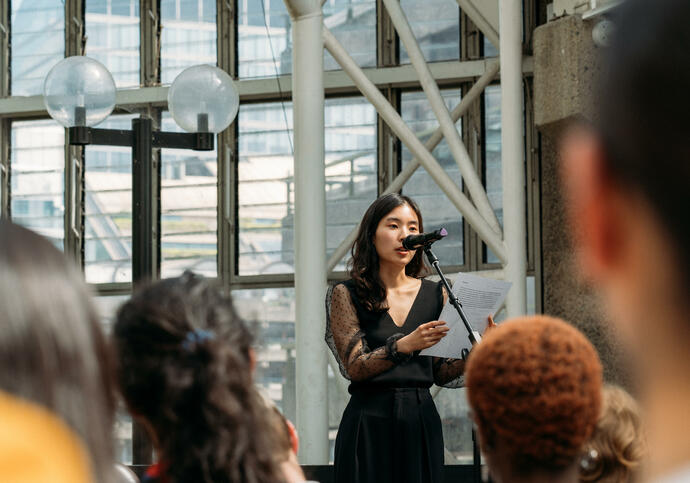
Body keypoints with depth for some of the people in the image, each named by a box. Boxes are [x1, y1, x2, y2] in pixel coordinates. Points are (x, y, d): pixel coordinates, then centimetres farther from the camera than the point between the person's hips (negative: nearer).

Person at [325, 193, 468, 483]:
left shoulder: (436, 295, 9)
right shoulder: (347, 295, 1)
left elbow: (441, 373, 8)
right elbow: (354, 367, -9)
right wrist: (404, 345, -24)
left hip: (421, 423, 3)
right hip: (369, 423, -3)